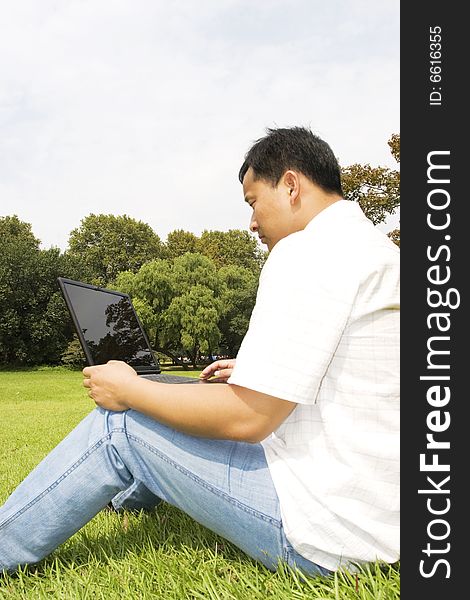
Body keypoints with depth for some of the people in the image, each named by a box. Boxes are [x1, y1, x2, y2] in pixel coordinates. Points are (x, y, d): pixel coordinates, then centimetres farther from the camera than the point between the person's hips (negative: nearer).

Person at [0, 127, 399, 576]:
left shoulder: (310, 251, -18)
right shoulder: (375, 247, 13)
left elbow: (247, 417, -23)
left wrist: (129, 390, -9)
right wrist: (255, 376, 24)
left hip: (328, 532, -10)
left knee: (119, 424, -3)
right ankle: (132, 494, 46)